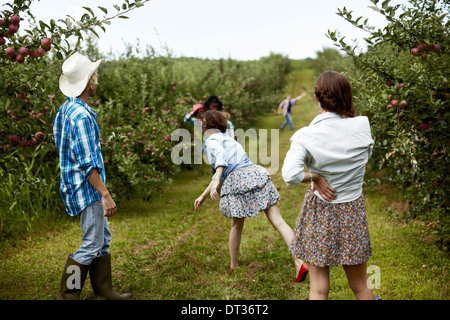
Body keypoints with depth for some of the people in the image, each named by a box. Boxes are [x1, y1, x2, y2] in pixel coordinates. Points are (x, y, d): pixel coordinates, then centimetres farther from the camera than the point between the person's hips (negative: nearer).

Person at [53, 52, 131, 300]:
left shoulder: (65, 109, 10)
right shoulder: (81, 115, -21)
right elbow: (87, 163, -25)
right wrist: (105, 195, -22)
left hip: (78, 186, 10)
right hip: (87, 187, -10)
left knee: (103, 238, 16)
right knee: (92, 245, -2)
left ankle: (103, 291, 24)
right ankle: (67, 294, 8)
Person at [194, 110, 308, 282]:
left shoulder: (211, 141, 7)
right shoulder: (227, 139, 32)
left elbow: (220, 156, -18)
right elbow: (220, 173, 35)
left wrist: (216, 182, -30)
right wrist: (203, 196, 38)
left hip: (238, 180, -6)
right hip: (257, 172, 6)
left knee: (237, 225, 16)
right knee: (278, 221, -2)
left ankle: (233, 266, 32)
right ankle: (299, 261, -10)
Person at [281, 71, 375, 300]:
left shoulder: (306, 136, -17)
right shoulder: (362, 126, -10)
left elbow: (290, 176, -29)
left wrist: (314, 177, -11)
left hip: (320, 210, -2)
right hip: (353, 211, 2)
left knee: (318, 288, 12)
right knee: (360, 286, 20)